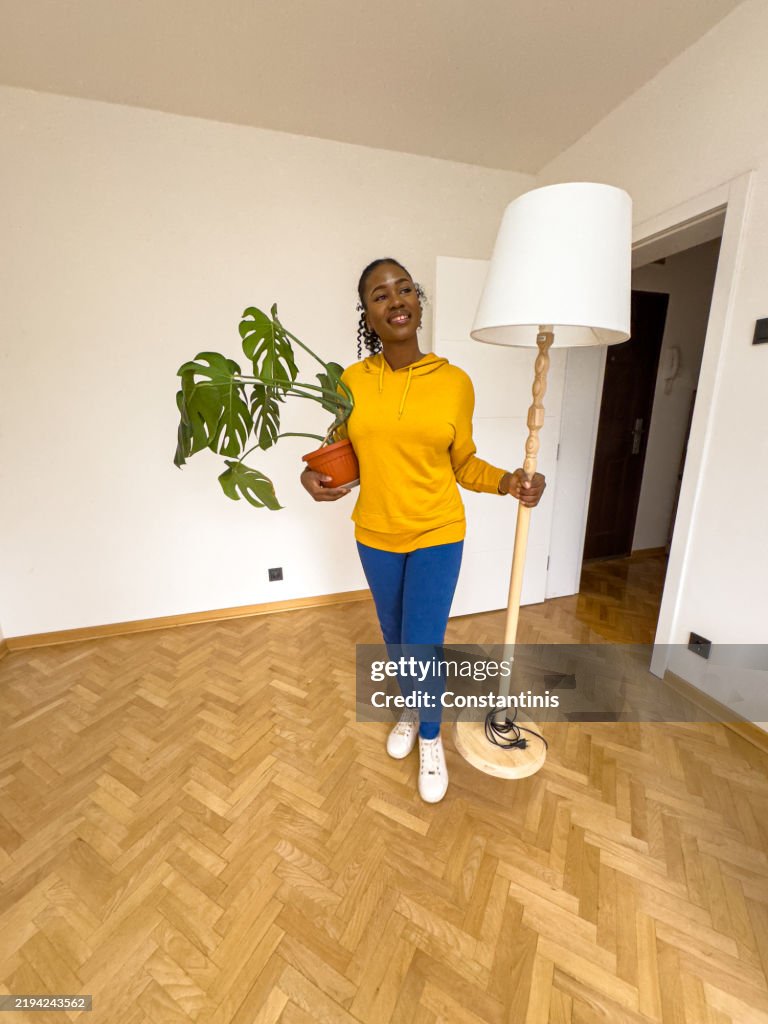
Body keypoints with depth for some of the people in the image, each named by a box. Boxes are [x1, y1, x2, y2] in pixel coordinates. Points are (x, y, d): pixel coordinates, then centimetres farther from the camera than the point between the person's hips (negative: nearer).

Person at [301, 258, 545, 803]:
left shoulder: (454, 381, -8)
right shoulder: (352, 381, -4)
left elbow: (464, 464, 1)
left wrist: (510, 481, -16)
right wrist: (315, 474, -14)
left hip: (437, 535, -2)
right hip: (375, 535, 3)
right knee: (395, 636, 20)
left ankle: (431, 737, 35)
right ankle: (410, 711, 52)